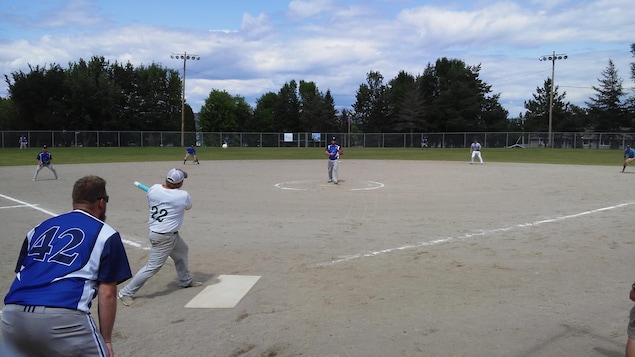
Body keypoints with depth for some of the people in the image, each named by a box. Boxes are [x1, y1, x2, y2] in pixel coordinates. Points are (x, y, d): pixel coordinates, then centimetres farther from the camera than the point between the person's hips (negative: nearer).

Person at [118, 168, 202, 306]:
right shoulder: (183, 196, -20)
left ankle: (185, 281, 44)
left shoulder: (153, 189, -9)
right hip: (163, 237, -8)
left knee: (181, 251, 27)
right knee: (153, 266, -1)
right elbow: (188, 206, 5)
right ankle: (126, 292, 6)